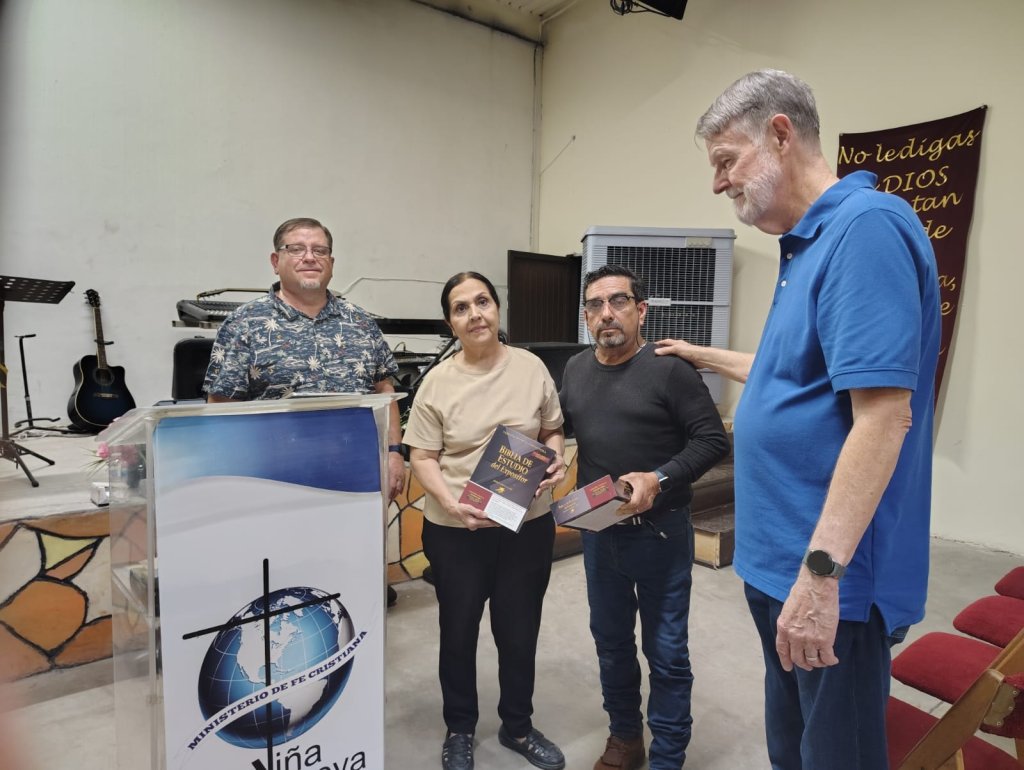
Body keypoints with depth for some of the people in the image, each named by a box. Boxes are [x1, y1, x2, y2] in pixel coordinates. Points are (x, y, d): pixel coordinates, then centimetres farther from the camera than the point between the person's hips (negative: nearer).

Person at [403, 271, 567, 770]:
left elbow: (552, 431, 8)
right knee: (458, 632, 17)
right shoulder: (437, 383, -8)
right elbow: (422, 458, -6)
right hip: (456, 531, -1)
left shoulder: (531, 368, -3)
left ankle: (517, 727, 41)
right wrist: (452, 504, -21)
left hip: (528, 525, 2)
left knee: (519, 632, 17)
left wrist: (557, 458, -13)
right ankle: (459, 729, 41)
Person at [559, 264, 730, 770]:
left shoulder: (669, 368, -13)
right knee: (610, 641, 20)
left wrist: (659, 479, -25)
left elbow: (712, 440, -14)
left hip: (660, 531, -5)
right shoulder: (575, 370, 5)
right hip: (598, 530, 6)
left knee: (666, 652, 8)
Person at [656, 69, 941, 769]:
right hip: (778, 559, 10)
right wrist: (704, 356, 35)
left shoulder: (866, 226, -18)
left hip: (830, 577, -10)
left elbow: (882, 412, -26)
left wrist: (821, 570, -27)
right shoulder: (809, 242, 12)